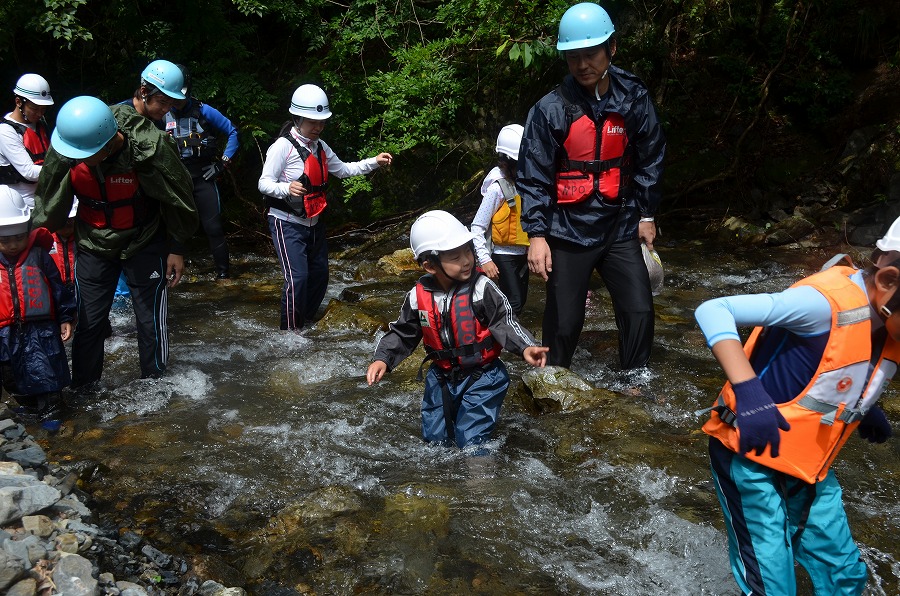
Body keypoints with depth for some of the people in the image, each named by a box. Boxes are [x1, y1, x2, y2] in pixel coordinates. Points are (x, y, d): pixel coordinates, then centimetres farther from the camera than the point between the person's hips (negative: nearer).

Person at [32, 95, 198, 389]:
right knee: (88, 322, 7)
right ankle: (83, 389, 24)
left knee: (151, 320, 3)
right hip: (94, 244, 3)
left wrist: (175, 248, -5)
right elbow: (49, 200, 2)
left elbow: (178, 199, -13)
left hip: (145, 244, -3)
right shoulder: (65, 149, -19)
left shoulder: (149, 148, -30)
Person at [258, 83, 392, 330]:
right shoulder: (283, 146, -16)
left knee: (319, 274, 13)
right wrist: (287, 188, -40)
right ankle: (290, 331, -4)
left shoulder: (320, 147, 8)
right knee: (297, 277, -18)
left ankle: (306, 322, 32)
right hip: (287, 223, -8)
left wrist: (374, 162, 7)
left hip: (314, 223, 8)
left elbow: (342, 169, 18)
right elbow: (264, 183, -19)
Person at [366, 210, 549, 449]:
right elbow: (402, 333, 2)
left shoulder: (482, 288, -19)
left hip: (481, 376, -4)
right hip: (441, 377, 4)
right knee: (433, 437, 17)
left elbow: (504, 323, -19)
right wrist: (382, 359, -11)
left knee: (471, 441, -3)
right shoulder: (418, 296, -9)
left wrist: (525, 347, -36)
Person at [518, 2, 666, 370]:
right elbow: (533, 177, -8)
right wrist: (536, 234, -13)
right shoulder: (551, 109, -11)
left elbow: (649, 160, 9)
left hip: (620, 227, 3)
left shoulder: (633, 98, -2)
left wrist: (646, 215, 10)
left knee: (639, 311, 1)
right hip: (569, 230, -2)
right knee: (564, 320, 5)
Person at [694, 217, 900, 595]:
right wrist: (748, 392, -44)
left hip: (810, 464, 8)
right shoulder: (828, 302, -28)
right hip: (751, 454, -8)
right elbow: (712, 311, -35)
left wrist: (864, 406, 4)